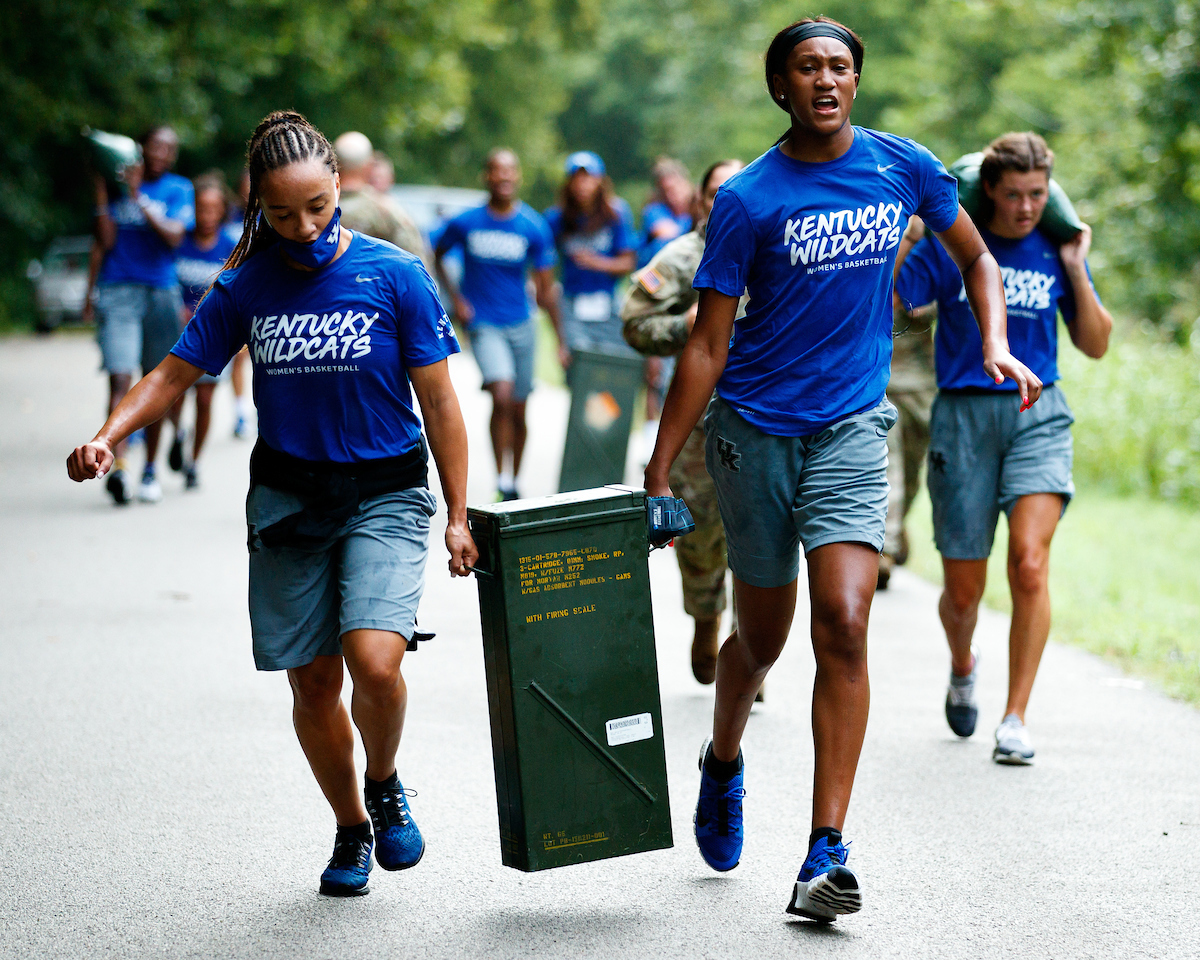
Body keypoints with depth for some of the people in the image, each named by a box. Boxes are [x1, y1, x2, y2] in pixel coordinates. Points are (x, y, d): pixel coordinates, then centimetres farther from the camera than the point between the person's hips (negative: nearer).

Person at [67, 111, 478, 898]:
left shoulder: (395, 275, -7)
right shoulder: (246, 287, -1)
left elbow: (439, 401, -3)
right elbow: (176, 374, 6)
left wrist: (458, 517, -3)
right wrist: (107, 437, -12)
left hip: (384, 491, -3)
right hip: (287, 497, 3)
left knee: (374, 663, -22)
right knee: (312, 681, 5)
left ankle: (385, 786, 9)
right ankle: (351, 830, 29)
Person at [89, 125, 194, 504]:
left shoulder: (179, 189, 6)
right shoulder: (117, 184, 7)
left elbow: (173, 236, -10)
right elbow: (106, 241, 1)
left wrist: (139, 198, -15)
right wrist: (101, 195, -6)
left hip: (161, 293, 1)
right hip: (117, 291, -1)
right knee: (120, 380, -14)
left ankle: (150, 470, 21)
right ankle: (118, 468, -25)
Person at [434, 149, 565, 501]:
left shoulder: (534, 227, -3)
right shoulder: (465, 223, -6)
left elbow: (547, 288, 2)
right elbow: (436, 257, 13)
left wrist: (561, 341, 0)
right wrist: (455, 298, 1)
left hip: (521, 325, 2)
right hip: (483, 324, -2)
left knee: (518, 412, 9)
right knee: (502, 395, -23)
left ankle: (514, 483, 28)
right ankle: (502, 482, -15)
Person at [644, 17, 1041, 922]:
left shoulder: (903, 166, 0)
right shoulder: (747, 200, -9)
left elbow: (976, 257, 15)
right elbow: (708, 346, -6)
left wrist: (997, 346, -3)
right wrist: (659, 472, -8)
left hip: (850, 427, 1)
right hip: (753, 429, -1)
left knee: (843, 625, -15)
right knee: (762, 638, 10)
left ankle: (826, 854, -13)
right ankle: (724, 762, 44)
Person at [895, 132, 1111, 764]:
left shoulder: (1054, 252, 7)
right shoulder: (948, 247, 1)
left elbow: (1096, 345, 9)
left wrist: (1076, 271, -1)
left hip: (1037, 413, 1)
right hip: (963, 415, 0)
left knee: (1030, 564, -20)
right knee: (963, 589, 5)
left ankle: (1015, 719, -14)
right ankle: (962, 666, 40)